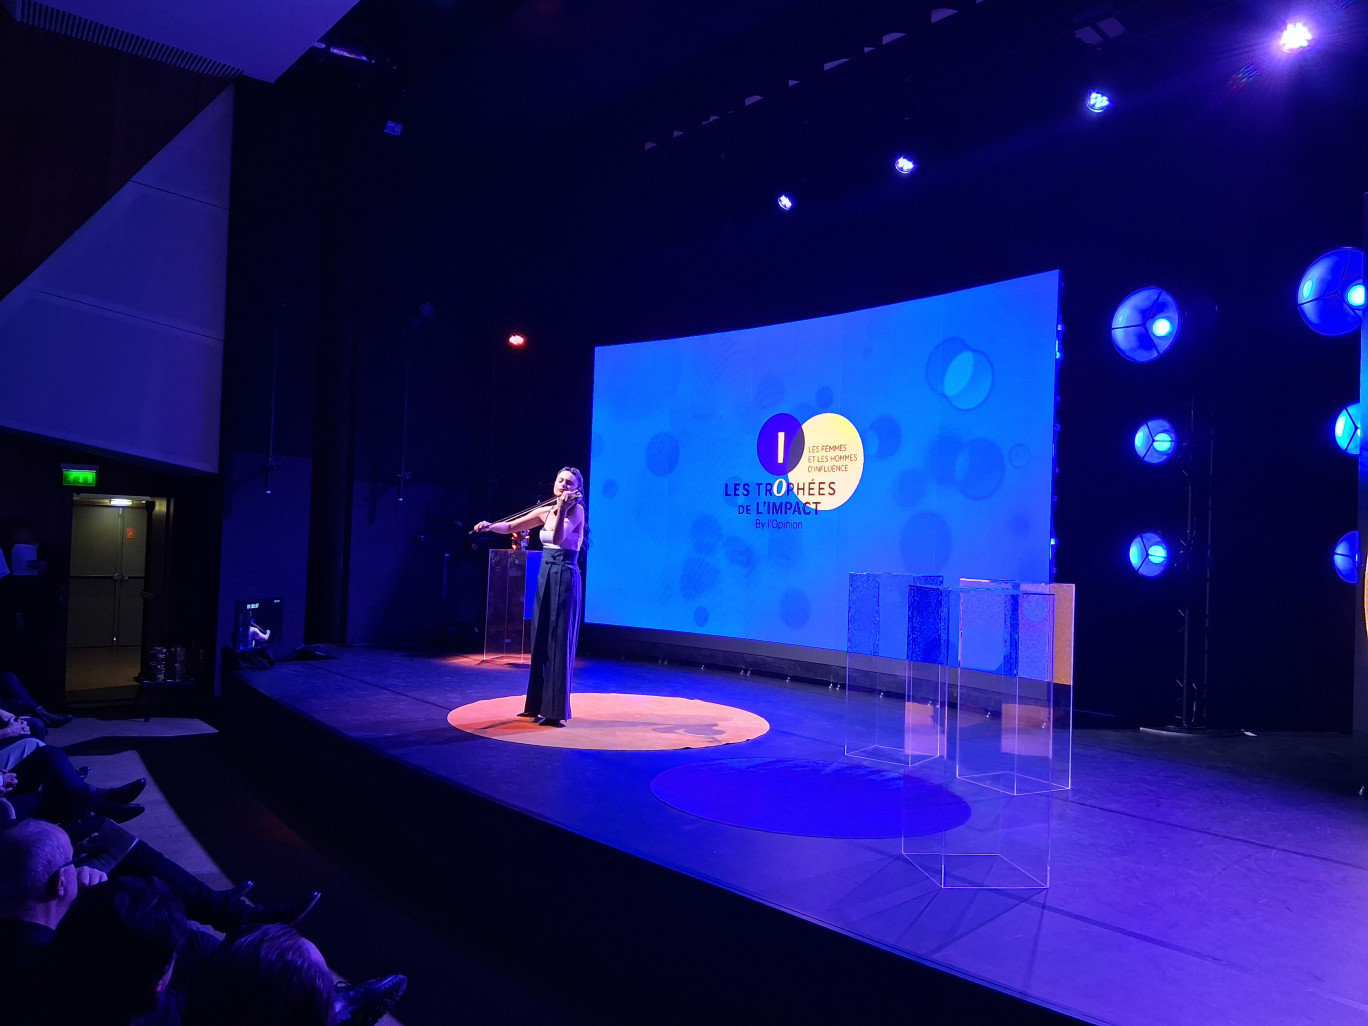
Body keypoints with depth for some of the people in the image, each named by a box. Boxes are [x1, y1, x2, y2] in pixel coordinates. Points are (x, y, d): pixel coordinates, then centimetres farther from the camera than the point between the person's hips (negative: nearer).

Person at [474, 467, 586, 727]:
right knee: (540, 641, 11)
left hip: (565, 579, -7)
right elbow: (510, 526, 14)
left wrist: (562, 511, -37)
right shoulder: (545, 511, 10)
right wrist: (490, 526, -4)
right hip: (545, 577, 7)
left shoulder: (576, 510, -10)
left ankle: (556, 710, -3)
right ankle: (538, 704, 21)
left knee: (558, 642, -7)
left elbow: (559, 537, -25)